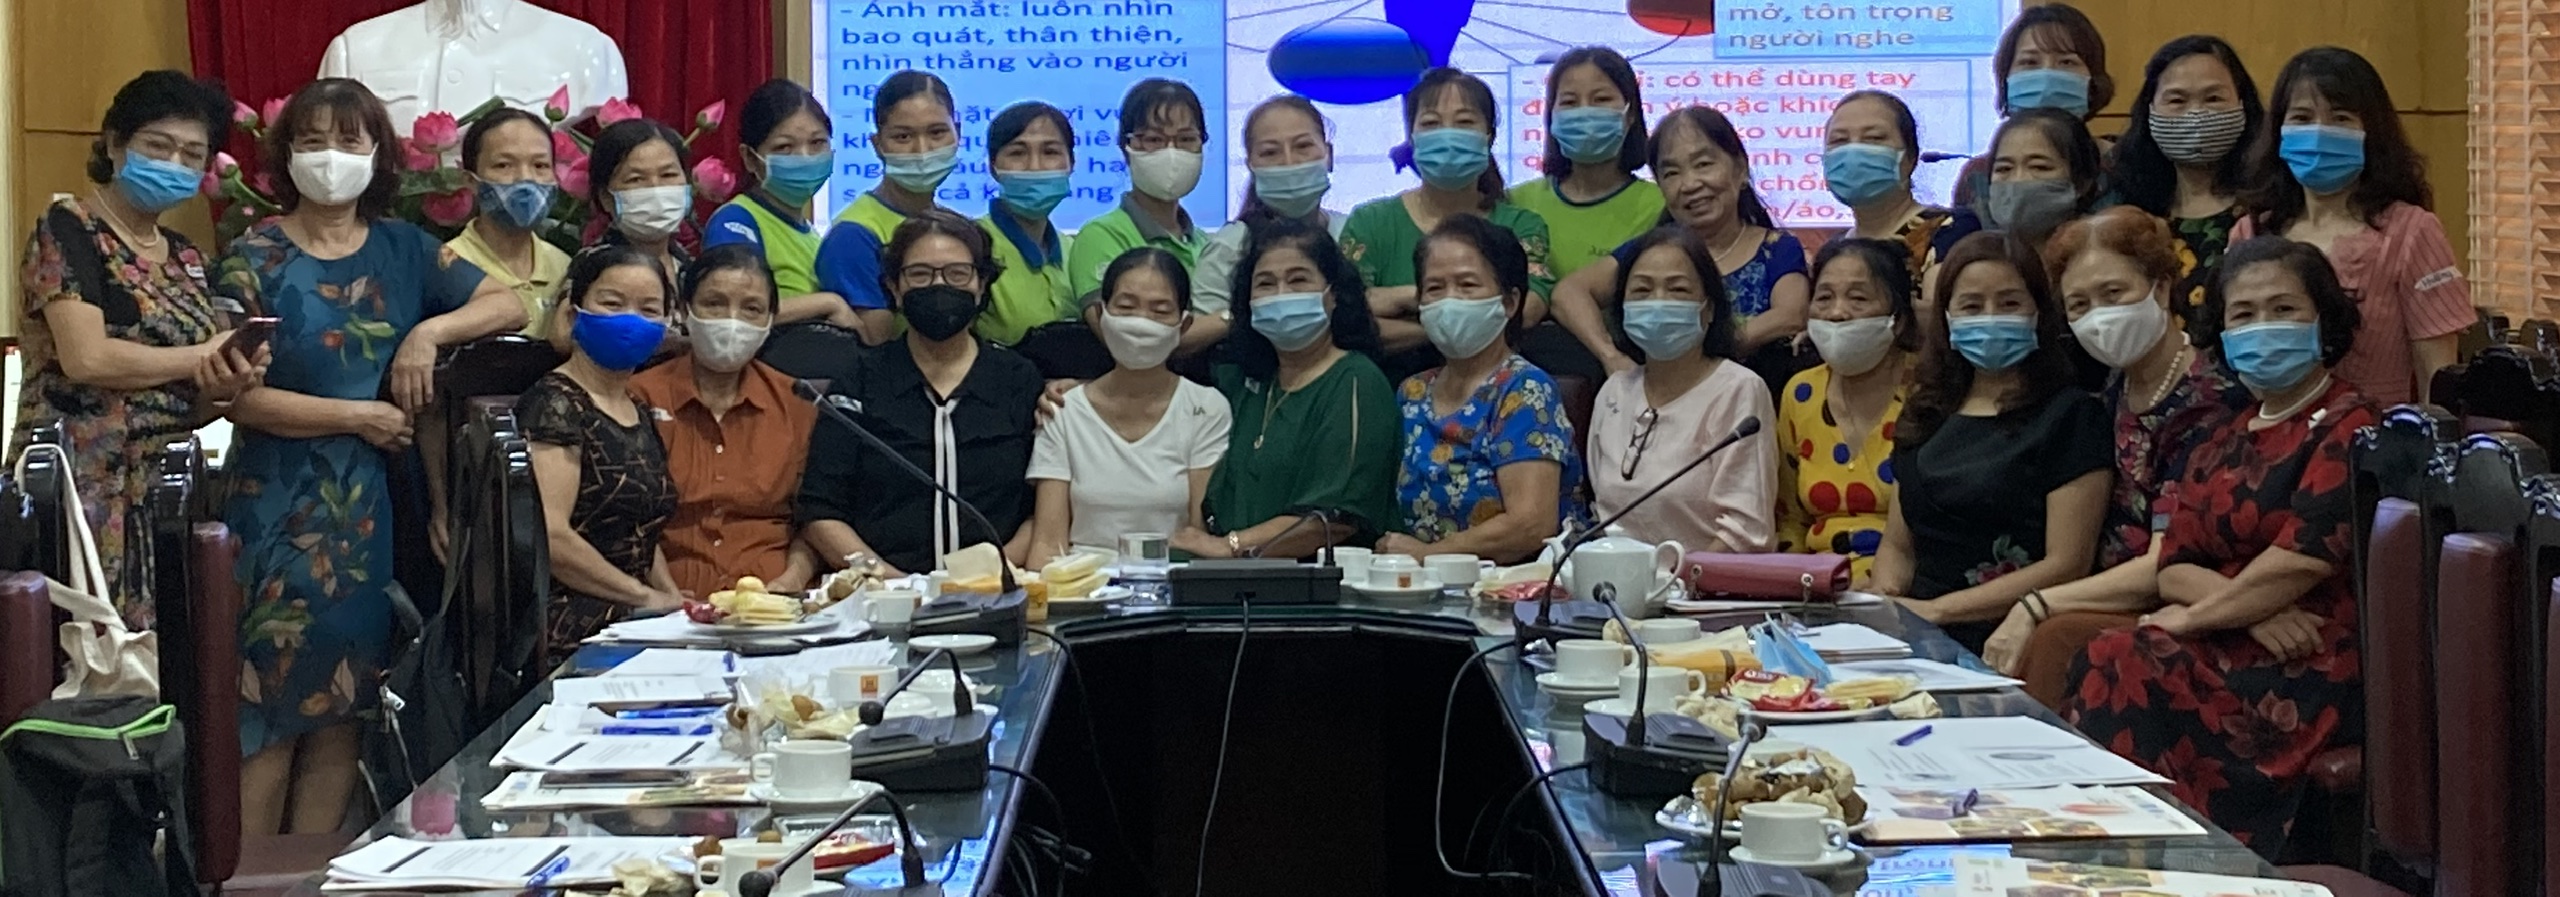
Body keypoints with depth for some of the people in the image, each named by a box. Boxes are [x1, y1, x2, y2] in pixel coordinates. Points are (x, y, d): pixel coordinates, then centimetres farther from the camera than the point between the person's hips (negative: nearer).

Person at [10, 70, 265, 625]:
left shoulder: (186, 260, 17)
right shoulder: (68, 233, -4)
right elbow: (86, 358, -18)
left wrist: (229, 383, -6)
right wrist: (202, 357, -7)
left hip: (166, 494, 7)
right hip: (84, 491, -7)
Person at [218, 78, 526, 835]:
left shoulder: (401, 248, 8)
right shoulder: (255, 259, -4)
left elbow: (508, 306, 4)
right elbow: (239, 395, -12)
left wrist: (430, 331, -12)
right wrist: (361, 417, -11)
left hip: (373, 507, 4)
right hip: (282, 506, -4)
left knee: (341, 706, 6)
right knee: (270, 710, -4)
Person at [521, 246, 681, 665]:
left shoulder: (641, 412, 20)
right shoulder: (554, 405, -7)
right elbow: (550, 535, -18)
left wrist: (671, 595, 9)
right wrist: (646, 596, -10)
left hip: (630, 629, 9)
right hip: (568, 638, -9)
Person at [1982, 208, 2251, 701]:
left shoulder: (2207, 402, -11)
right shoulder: (2116, 393, 12)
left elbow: (2165, 566, -16)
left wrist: (2037, 606, -18)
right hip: (2119, 611, 7)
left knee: (2059, 641, -30)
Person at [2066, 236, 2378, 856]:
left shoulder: (2347, 428, -4)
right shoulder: (2226, 444, 21)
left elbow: (2295, 565, -15)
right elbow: (2173, 567, 10)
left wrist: (2188, 619, -5)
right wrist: (2250, 608, -11)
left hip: (2307, 673, -6)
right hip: (2228, 654, 7)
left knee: (2118, 670, -25)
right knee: (2098, 671, -22)